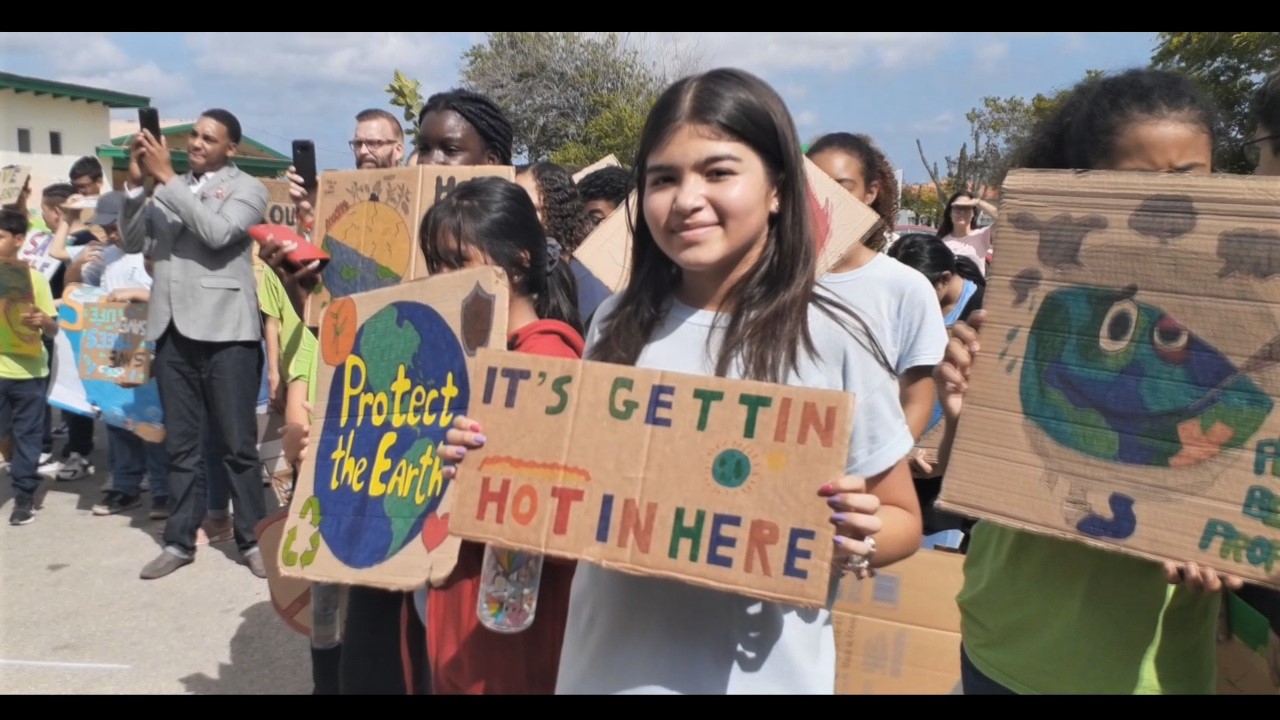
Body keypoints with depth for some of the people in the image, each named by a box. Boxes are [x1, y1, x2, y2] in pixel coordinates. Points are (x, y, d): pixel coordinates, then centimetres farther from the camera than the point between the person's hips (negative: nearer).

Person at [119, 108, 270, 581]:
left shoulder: (248, 189, 1)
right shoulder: (169, 189, 17)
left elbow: (217, 233, -16)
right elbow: (133, 243, 13)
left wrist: (166, 177, -12)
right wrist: (137, 183, 2)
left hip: (224, 329, -5)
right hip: (173, 328, 5)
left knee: (237, 443, 0)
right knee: (180, 443, 11)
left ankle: (252, 539, 12)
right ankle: (180, 541, 21)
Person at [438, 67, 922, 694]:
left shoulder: (830, 341, -13)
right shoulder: (617, 324, -1)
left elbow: (902, 520, -2)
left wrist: (856, 541, -22)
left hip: (755, 671, -3)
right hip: (607, 660, 4)